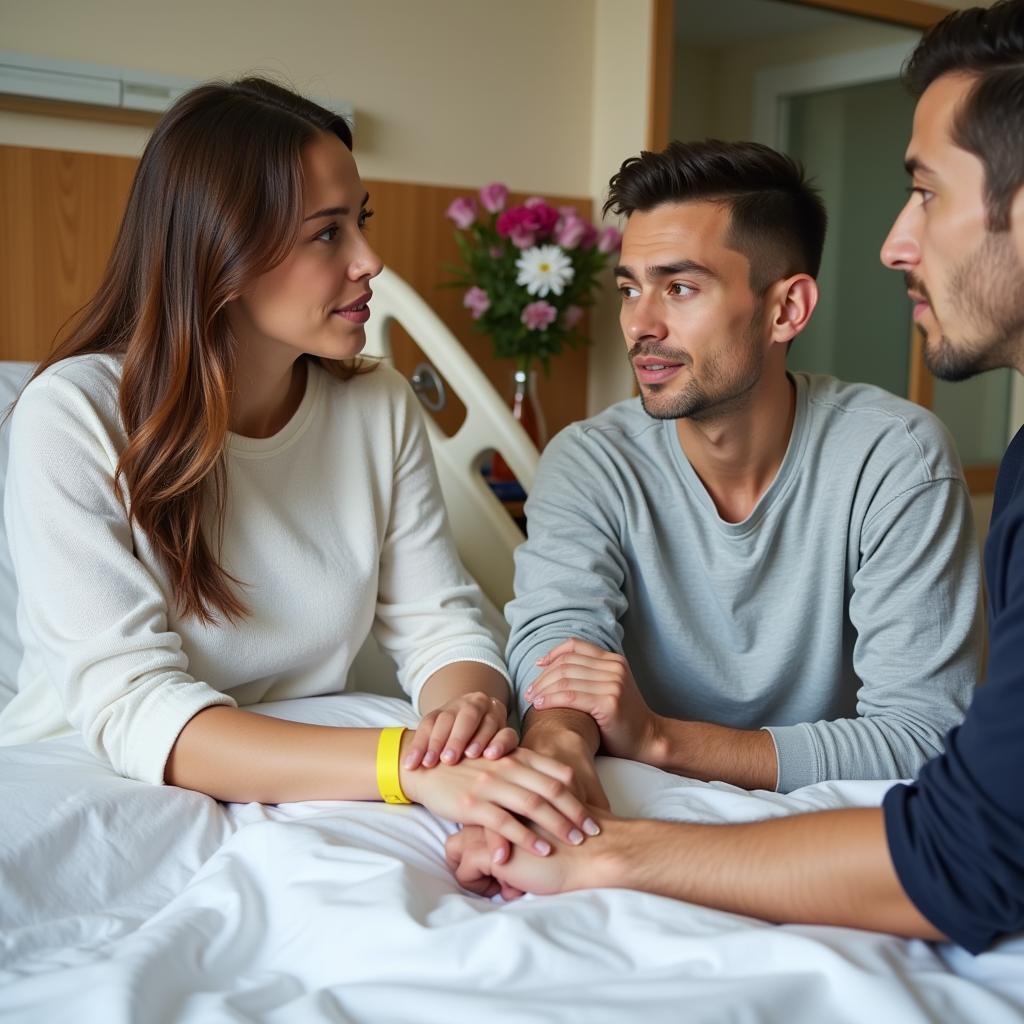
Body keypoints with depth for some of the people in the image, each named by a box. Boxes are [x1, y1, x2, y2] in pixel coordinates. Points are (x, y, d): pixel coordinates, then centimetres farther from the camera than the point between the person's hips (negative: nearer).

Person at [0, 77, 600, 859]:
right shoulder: (75, 416, -18)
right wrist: (409, 764, -39)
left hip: (302, 798, 4)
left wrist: (466, 709, -28)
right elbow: (131, 707, -27)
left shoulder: (380, 407, -2)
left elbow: (440, 624, -3)